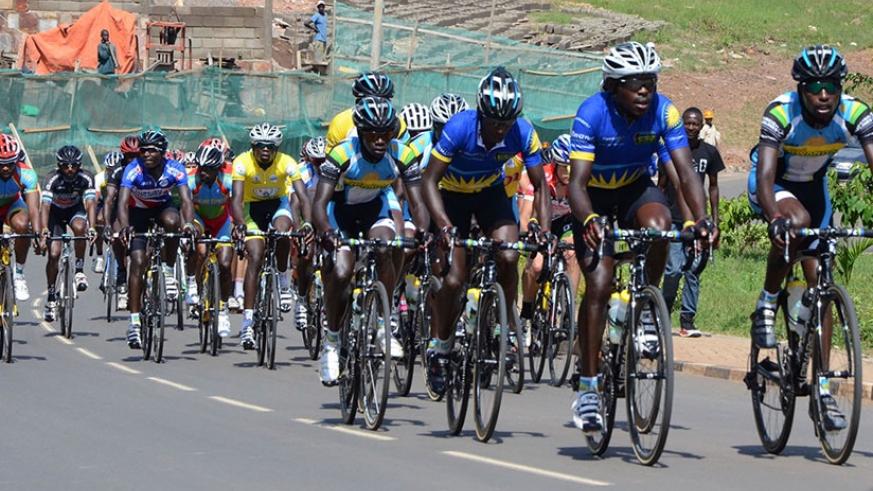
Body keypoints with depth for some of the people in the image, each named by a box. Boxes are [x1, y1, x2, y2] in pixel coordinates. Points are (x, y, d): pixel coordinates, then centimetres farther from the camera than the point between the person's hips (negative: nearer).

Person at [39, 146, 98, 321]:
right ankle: (51, 295, 1)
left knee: (79, 227, -34)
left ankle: (79, 270, -18)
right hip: (56, 212, 0)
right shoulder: (53, 179, -29)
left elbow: (90, 204, -36)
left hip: (76, 210, 0)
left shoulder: (86, 178, -26)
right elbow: (45, 206, -38)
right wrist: (44, 229, -54)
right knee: (54, 253, -13)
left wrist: (92, 227, -52)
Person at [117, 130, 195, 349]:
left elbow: (186, 200, -36)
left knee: (171, 221, -36)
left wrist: (188, 223, -56)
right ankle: (134, 321, -12)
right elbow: (123, 202, -38)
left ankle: (168, 271, -12)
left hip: (163, 206, 1)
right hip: (139, 211, -1)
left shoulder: (175, 170, -26)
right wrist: (124, 226, -58)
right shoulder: (133, 170, -28)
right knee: (138, 262, -14)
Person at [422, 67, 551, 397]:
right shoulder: (460, 127, -33)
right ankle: (438, 347, 7)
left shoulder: (522, 133, -25)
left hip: (491, 193, 2)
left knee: (508, 258, -22)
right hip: (452, 195, -2)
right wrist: (443, 225, -43)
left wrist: (544, 229, -30)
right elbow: (430, 180, -30)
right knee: (454, 279, -11)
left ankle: (506, 323, -1)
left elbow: (540, 186, -15)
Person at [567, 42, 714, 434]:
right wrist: (588, 221, -51)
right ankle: (587, 387, -11)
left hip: (636, 189, 2)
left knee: (658, 224, -34)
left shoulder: (663, 112, -19)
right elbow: (577, 182, -31)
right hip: (596, 199, -2)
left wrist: (701, 217, -40)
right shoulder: (592, 114, -26)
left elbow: (686, 172, -22)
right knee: (599, 284, -17)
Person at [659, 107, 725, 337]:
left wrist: (715, 219, 10)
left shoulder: (709, 152, 6)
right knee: (674, 269, -11)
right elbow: (661, 184, 6)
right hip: (673, 219, -2)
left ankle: (687, 321, 6)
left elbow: (713, 186, 14)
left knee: (693, 272, 1)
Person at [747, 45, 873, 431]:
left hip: (812, 186, 3)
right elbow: (765, 177, -40)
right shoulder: (781, 113, -33)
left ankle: (822, 390, 2)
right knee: (797, 221, -38)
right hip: (774, 185, -3)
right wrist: (775, 218, -59)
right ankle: (766, 305, -15)